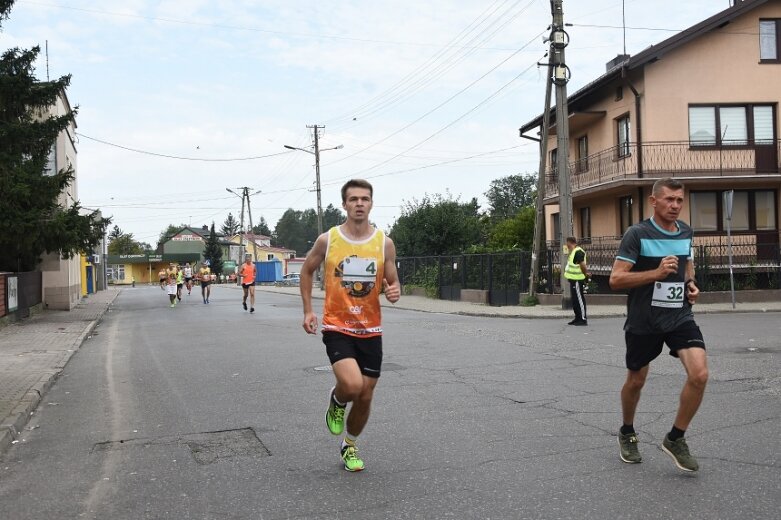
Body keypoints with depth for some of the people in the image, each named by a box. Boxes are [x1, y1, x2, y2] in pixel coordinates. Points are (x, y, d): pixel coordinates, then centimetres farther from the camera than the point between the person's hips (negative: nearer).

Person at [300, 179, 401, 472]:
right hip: (337, 328, -2)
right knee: (352, 385, -24)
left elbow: (392, 283, 7)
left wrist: (394, 293, -18)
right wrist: (308, 310, 3)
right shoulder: (327, 239, -6)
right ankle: (337, 401, 14)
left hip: (371, 331, 3)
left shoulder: (384, 243, -3)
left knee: (365, 396, 9)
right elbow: (307, 271, 10)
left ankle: (349, 446, 35)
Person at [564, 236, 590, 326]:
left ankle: (583, 319, -4)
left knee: (579, 299, -7)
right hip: (573, 279, 11)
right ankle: (578, 318, 24)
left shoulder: (578, 252, -16)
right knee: (574, 300, 15)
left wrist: (586, 274, -16)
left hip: (578, 280, -11)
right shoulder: (573, 252, 17)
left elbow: (582, 265, -22)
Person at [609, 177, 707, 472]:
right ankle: (627, 434, 39)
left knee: (699, 374, -15)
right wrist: (657, 273, -26)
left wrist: (690, 282, 4)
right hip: (643, 321, -4)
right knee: (636, 381, 12)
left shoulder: (685, 232, 6)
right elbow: (615, 279, -16)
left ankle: (675, 439, 5)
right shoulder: (637, 234, -12)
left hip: (680, 317, 4)